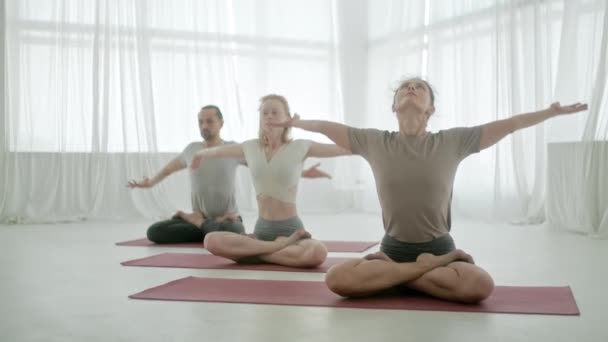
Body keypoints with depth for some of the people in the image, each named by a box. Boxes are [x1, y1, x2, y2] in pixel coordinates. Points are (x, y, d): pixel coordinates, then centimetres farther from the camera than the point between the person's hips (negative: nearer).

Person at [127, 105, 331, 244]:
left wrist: (302, 173, -11)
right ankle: (203, 227, -3)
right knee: (154, 232, -17)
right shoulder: (191, 149, 4)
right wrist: (151, 183, 38)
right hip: (199, 219, 3)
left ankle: (199, 224, -4)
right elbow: (171, 167, 25)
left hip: (228, 220, -2)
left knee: (227, 232, -41)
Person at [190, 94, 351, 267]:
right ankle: (276, 247, -18)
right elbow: (218, 151, 28)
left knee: (317, 253, -38)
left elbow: (343, 148, -3)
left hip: (291, 229, -3)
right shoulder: (251, 147, 8)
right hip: (262, 229, 3)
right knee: (211, 240, -23)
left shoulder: (300, 147, -3)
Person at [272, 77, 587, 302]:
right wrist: (296, 123, 25)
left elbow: (508, 125, 5)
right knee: (337, 279, -27)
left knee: (481, 286, -31)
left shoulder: (453, 141, -1)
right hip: (393, 248, 0)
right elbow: (327, 128, 14)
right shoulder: (374, 142, 1)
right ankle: (427, 269, -9)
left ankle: (390, 275, -8)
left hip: (438, 249, 0)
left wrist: (553, 111, 9)